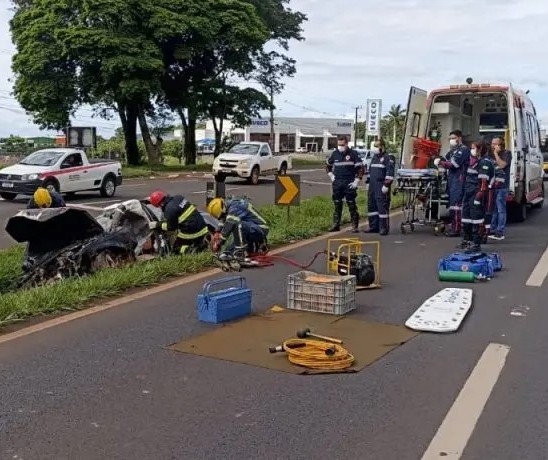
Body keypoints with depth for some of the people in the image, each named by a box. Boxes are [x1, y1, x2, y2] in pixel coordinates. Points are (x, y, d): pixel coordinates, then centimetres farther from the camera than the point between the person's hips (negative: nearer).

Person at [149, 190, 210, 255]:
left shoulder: (169, 209, -19)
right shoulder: (178, 197, 5)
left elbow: (171, 227, -8)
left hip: (190, 233, -7)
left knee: (176, 248, 14)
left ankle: (192, 250, -13)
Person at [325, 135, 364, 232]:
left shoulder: (353, 154, -4)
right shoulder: (335, 154, 8)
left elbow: (360, 168, -4)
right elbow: (328, 165, 25)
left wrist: (356, 181, -8)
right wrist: (331, 175, 12)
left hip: (349, 184, -4)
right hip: (337, 183, 4)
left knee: (352, 205, -3)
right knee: (337, 205, 8)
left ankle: (355, 226, 2)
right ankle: (336, 225, 14)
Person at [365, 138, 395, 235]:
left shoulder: (388, 158, -8)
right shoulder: (374, 157, 20)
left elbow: (390, 172, -16)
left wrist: (386, 185, -21)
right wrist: (369, 182, 24)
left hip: (381, 187, -9)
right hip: (372, 186, 9)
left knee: (382, 207, -10)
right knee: (371, 206, 10)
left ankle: (384, 228, -7)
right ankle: (374, 227, 18)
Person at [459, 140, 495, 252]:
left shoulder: (485, 162, -12)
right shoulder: (475, 161, 19)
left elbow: (484, 180, -19)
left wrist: (481, 193, -25)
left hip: (477, 194, -11)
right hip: (469, 192, 11)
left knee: (477, 218, -9)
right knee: (466, 217, 18)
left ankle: (476, 244, -7)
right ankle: (467, 240, 31)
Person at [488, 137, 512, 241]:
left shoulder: (507, 153, -1)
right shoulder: (492, 155, 18)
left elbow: (502, 165, -17)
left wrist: (496, 153, -12)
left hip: (502, 186, -7)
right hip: (492, 185, 7)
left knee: (501, 209, -7)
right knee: (492, 209, 8)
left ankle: (500, 232, -6)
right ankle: (493, 230, 13)